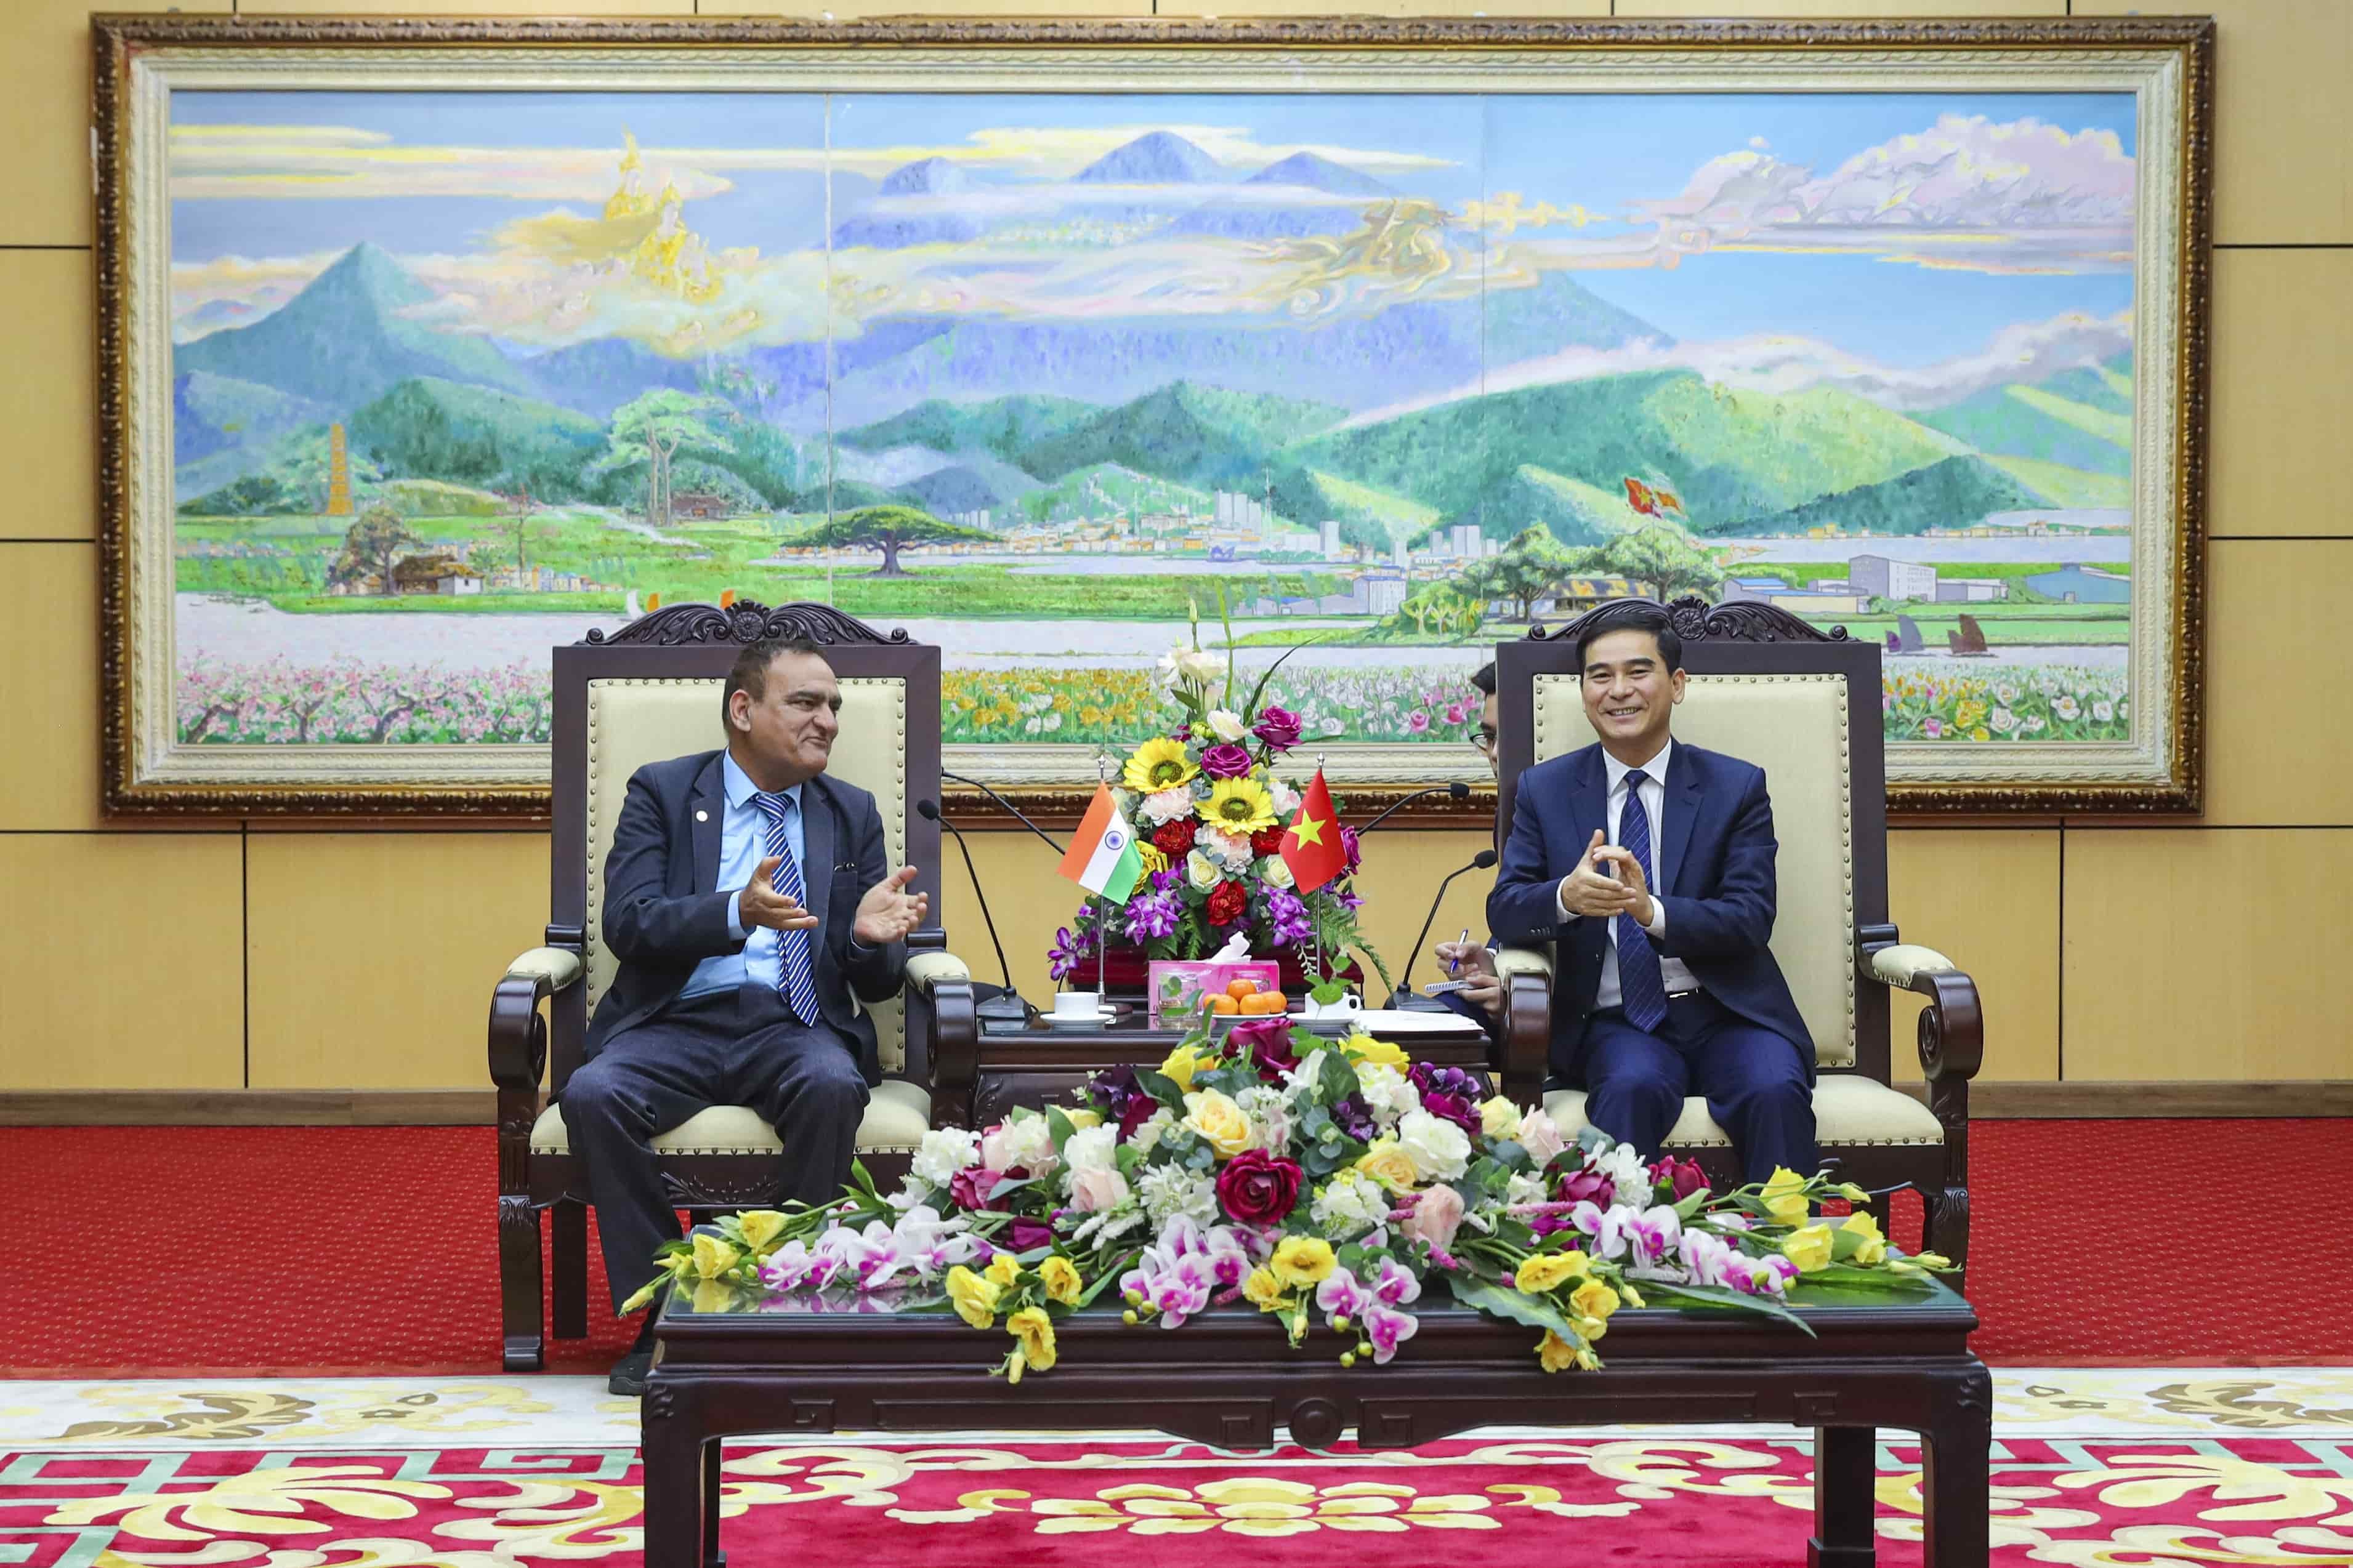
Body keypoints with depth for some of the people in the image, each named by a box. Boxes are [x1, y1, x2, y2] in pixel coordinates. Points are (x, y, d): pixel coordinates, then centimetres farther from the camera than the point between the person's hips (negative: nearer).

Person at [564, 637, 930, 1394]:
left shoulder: (852, 812, 15)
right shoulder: (661, 791, 8)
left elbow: (876, 984, 13)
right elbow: (627, 921, -8)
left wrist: (871, 937, -13)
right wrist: (737, 912, -25)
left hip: (795, 1027, 1)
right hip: (676, 1023, -1)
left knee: (833, 1088, -34)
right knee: (592, 1094, -32)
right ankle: (660, 1318, -16)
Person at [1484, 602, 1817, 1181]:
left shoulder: (1736, 786, 6)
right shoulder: (1545, 790, 10)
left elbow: (1750, 920, -5)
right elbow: (1504, 910, 0)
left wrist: (1653, 911, -25)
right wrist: (1566, 896, -24)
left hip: (1725, 1012, 0)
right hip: (1615, 1021, 0)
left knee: (1776, 1090, -31)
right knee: (1633, 1087, -34)